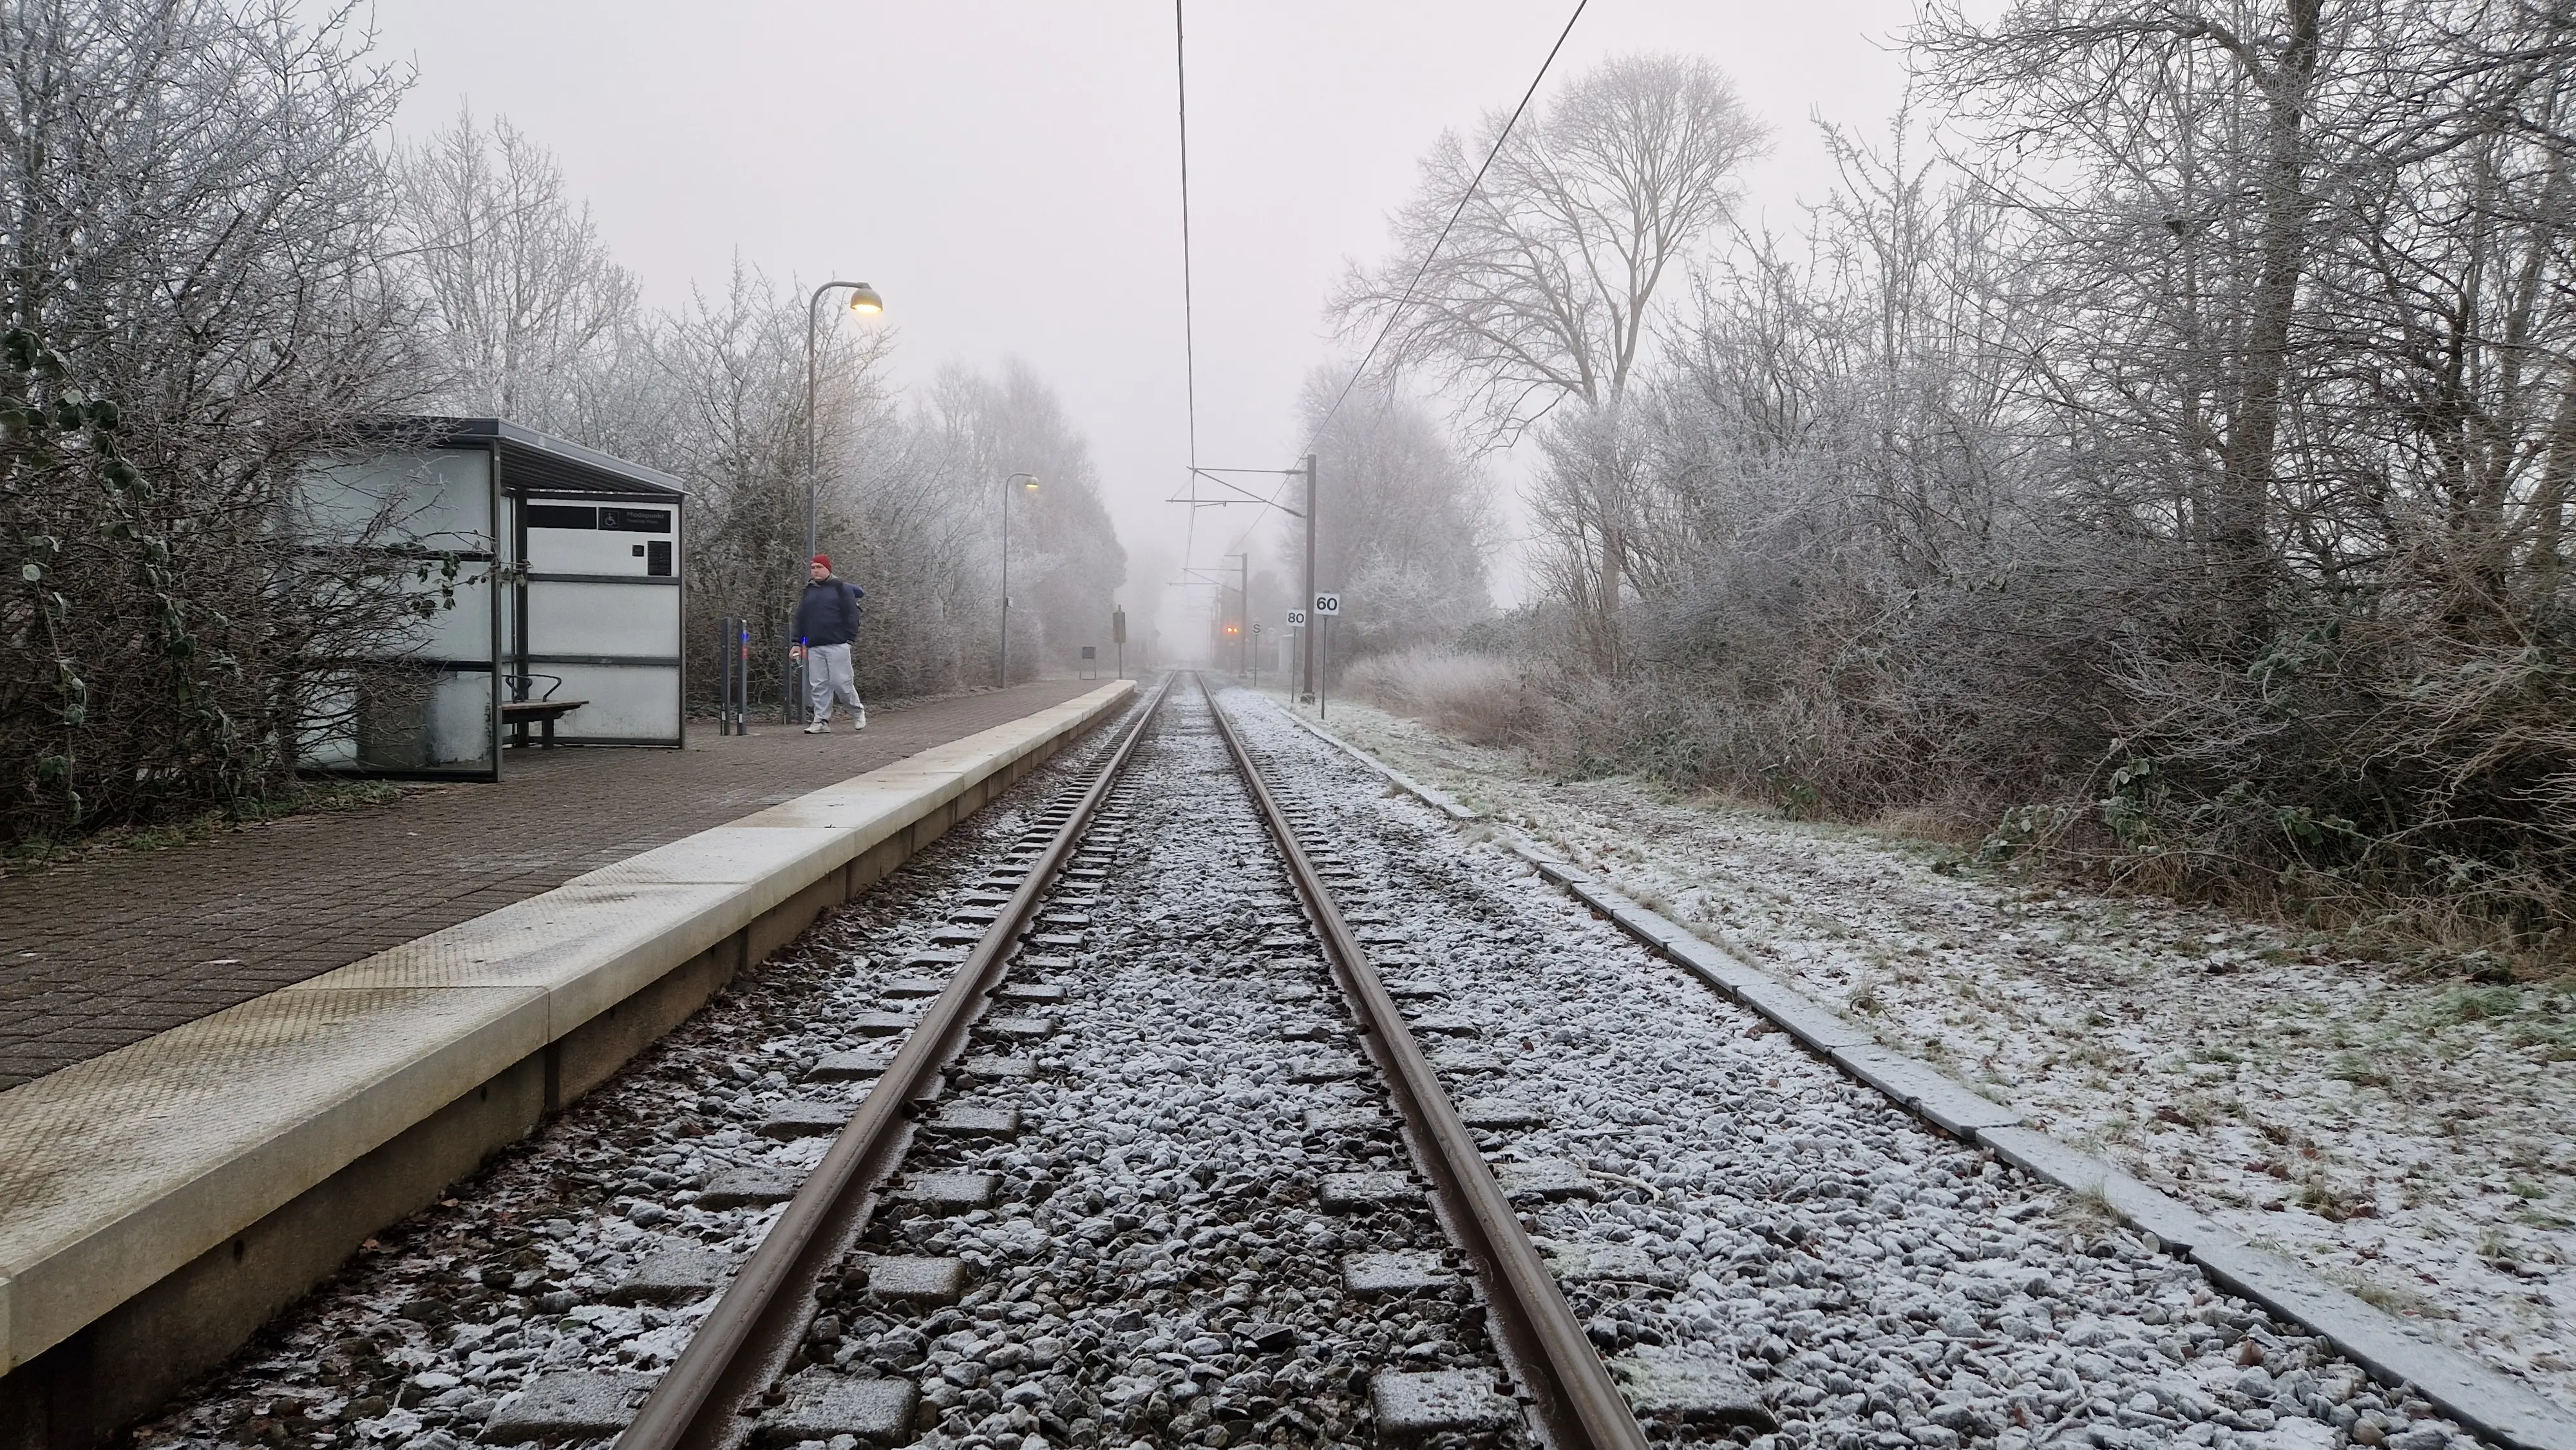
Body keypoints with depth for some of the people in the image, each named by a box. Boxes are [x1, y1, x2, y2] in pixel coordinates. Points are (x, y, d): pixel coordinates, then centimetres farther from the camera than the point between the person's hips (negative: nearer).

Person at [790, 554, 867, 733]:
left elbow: (851, 615, -3)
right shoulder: (809, 591, 18)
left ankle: (859, 711, 13)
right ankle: (821, 721, 3)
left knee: (840, 682, -8)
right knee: (818, 686, 1)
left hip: (837, 644, -5)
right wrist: (797, 643, 12)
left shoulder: (842, 588, 2)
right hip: (814, 647, 5)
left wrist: (850, 639, -11)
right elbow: (800, 619, 19)